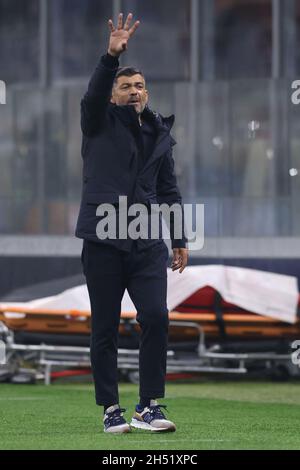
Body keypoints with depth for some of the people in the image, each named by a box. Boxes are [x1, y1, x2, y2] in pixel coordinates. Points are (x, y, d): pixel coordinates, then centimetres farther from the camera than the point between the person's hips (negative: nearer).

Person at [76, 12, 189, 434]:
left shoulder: (160, 134, 17)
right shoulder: (101, 122, 5)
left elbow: (169, 190, 22)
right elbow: (93, 95, -18)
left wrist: (179, 239, 18)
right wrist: (112, 57, -34)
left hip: (148, 243, 3)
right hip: (103, 239, -3)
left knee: (156, 318, -11)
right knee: (105, 329, 0)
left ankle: (149, 406, -6)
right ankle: (111, 410, 7)